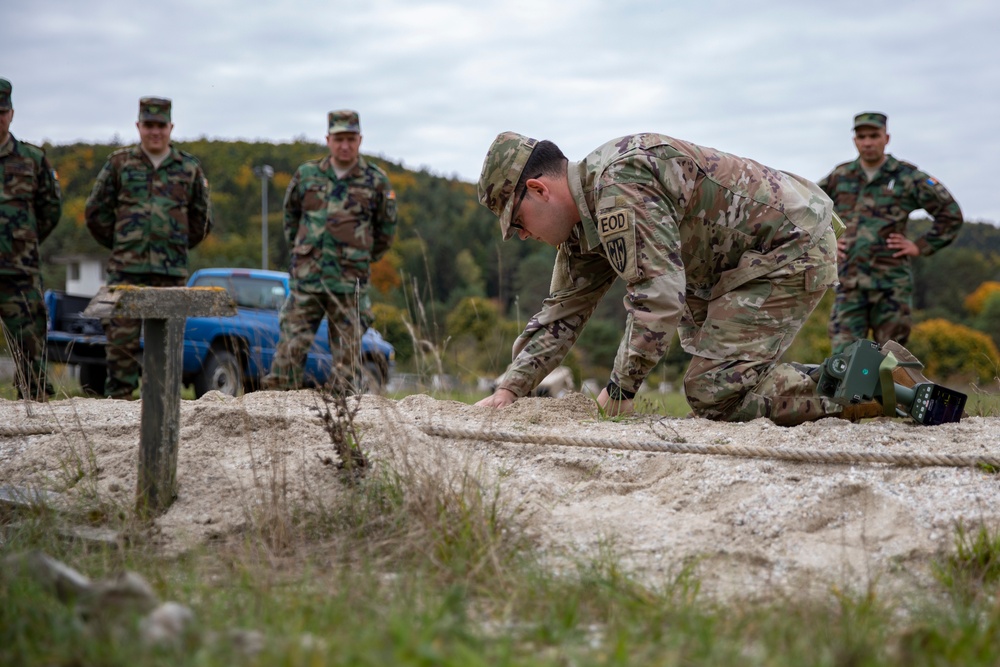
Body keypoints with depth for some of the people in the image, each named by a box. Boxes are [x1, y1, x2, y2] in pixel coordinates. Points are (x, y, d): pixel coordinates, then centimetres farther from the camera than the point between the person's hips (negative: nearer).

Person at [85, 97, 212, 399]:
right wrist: (120, 244, 10)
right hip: (126, 269, -1)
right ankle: (118, 398, 1)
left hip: (172, 271, 1)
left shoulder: (189, 168, 9)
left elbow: (201, 219, 18)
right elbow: (95, 212, 11)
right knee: (122, 337, -5)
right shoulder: (119, 163, 5)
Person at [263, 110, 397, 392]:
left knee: (346, 355, 4)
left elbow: (386, 230, 12)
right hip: (306, 281, 1)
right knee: (290, 349, -3)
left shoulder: (376, 181, 2)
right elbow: (290, 214, 21)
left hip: (350, 286, -1)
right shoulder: (307, 174, 6)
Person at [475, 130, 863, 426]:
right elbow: (563, 311, 14)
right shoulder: (585, 215, 8)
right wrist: (509, 389, 5)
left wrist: (620, 390, -20)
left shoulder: (620, 191, -25)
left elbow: (658, 298, -30)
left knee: (715, 393, -13)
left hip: (793, 247, -10)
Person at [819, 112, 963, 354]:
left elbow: (951, 214, 8)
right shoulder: (839, 177, 11)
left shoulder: (908, 177, 3)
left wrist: (921, 247, 2)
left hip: (892, 281, -2)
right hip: (849, 282, 2)